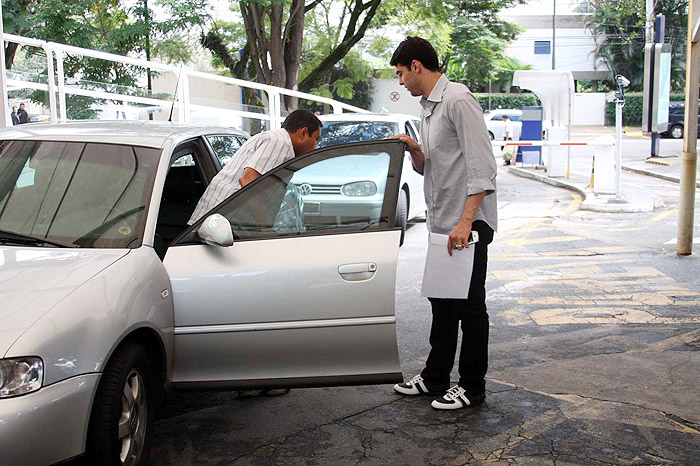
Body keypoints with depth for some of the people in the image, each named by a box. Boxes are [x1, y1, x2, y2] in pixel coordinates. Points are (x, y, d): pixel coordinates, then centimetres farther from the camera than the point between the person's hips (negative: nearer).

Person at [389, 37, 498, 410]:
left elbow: (482, 166, -20)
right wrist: (414, 150, -1)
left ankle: (472, 387, 13)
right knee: (441, 302, 16)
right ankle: (434, 378, 27)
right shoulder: (427, 107, 17)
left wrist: (465, 222, -25)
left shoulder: (458, 100, -13)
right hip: (442, 224, 9)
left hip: (469, 224, -9)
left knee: (469, 306, 1)